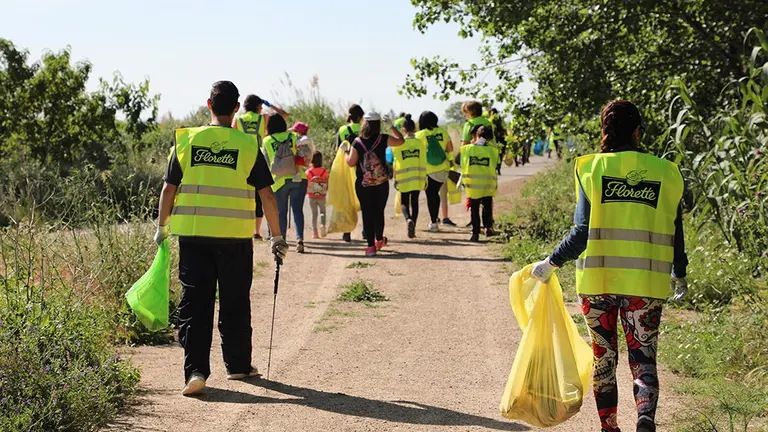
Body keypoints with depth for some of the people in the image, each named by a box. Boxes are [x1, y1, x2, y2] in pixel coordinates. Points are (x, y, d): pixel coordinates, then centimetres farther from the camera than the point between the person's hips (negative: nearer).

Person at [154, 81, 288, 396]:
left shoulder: (186, 140, 0)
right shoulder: (248, 146, -3)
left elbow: (169, 189, 3)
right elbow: (267, 196, -1)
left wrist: (162, 227, 17)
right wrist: (277, 237, 8)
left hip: (192, 235, 1)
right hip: (235, 237, -1)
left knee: (194, 303, 4)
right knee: (235, 303, 13)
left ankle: (196, 370, -6)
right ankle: (237, 366, 24)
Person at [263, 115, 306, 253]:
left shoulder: (267, 141, 2)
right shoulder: (293, 136, 2)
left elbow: (267, 162, 7)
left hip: (279, 180, 0)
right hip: (297, 178, 0)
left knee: (281, 212, 10)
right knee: (297, 210, 0)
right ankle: (300, 239, -15)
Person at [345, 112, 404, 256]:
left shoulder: (357, 142, -7)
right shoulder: (383, 139, -6)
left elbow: (351, 162, -4)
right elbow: (400, 141, 9)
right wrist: (391, 126, 17)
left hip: (363, 184, -1)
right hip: (381, 184, 1)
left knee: (367, 213, 3)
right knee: (379, 212, 16)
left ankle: (371, 246, 1)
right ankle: (379, 240, 33)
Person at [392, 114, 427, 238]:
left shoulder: (399, 143, -5)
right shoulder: (420, 143, -2)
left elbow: (396, 162, -2)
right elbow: (423, 162, 0)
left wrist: (395, 178, 4)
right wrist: (424, 178, 7)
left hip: (404, 178, -1)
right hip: (417, 178, 1)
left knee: (404, 202, 9)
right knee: (415, 202, 9)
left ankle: (408, 219, -21)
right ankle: (412, 230, 7)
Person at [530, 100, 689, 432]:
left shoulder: (592, 168, -3)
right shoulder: (665, 172, 2)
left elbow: (583, 231, -10)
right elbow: (674, 234, 6)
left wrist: (552, 263, 2)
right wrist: (679, 275, 21)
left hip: (597, 280, 0)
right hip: (646, 282, 0)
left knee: (603, 356, 14)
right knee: (643, 356, 6)